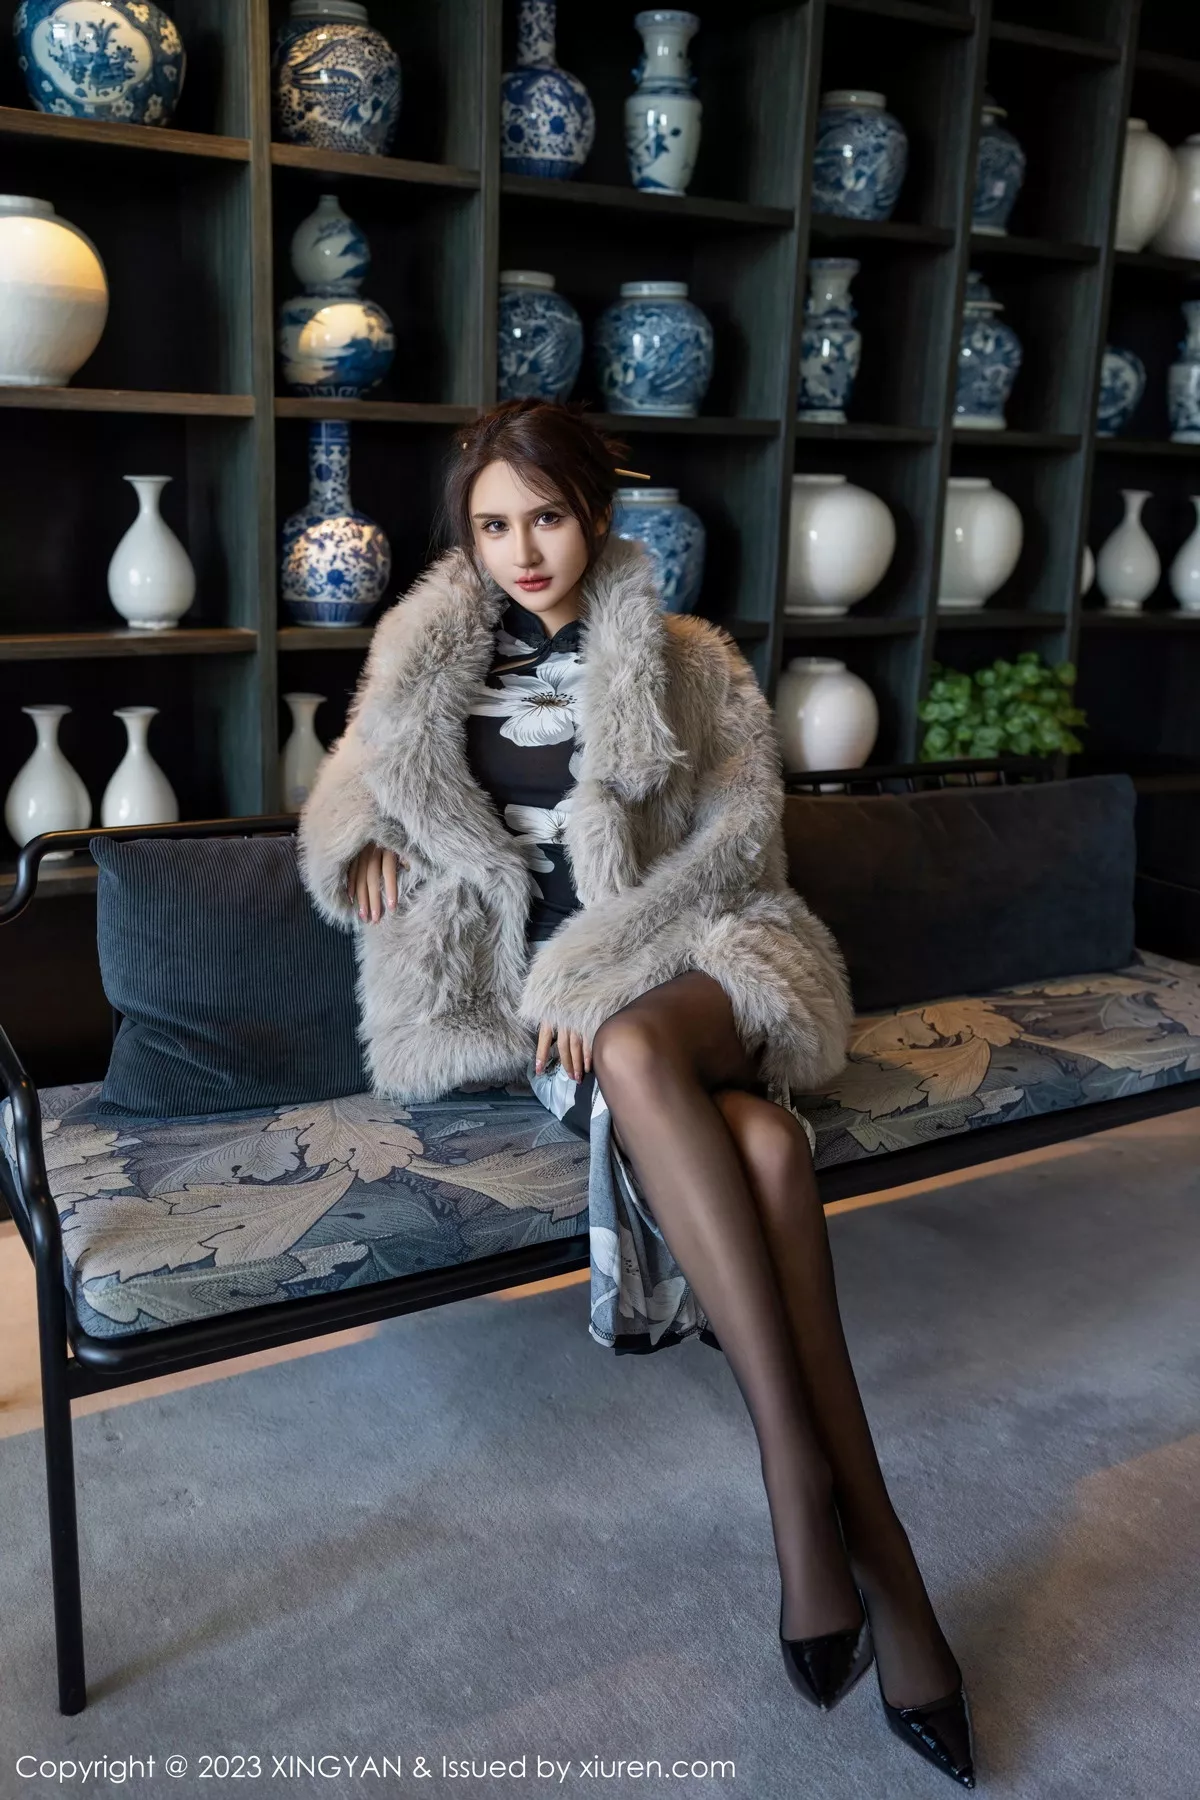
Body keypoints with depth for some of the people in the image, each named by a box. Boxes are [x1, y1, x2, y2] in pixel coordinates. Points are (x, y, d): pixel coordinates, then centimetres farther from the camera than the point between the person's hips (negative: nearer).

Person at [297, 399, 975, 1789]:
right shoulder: (430, 653, 15)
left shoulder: (686, 661, 7)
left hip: (683, 963, 0)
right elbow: (357, 775, 27)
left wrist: (597, 968, -15)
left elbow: (736, 835, -3)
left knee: (635, 1051, -40)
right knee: (758, 1137, -33)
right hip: (521, 979, 1)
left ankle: (799, 1486, -34)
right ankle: (874, 1551, -32)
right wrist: (362, 834, 1)